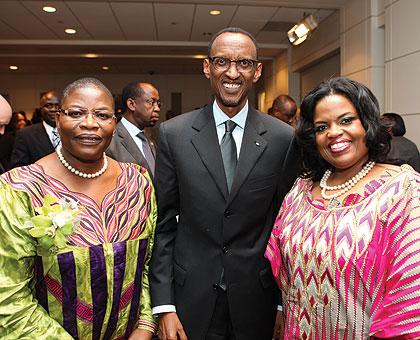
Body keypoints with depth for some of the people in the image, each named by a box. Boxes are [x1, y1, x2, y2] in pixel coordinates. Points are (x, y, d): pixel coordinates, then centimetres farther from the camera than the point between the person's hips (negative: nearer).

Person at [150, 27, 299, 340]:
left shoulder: (284, 139, -6)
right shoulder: (174, 134, -6)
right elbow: (163, 224, -4)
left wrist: (284, 305, 3)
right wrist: (164, 306, -6)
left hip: (256, 301, 1)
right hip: (191, 299, 0)